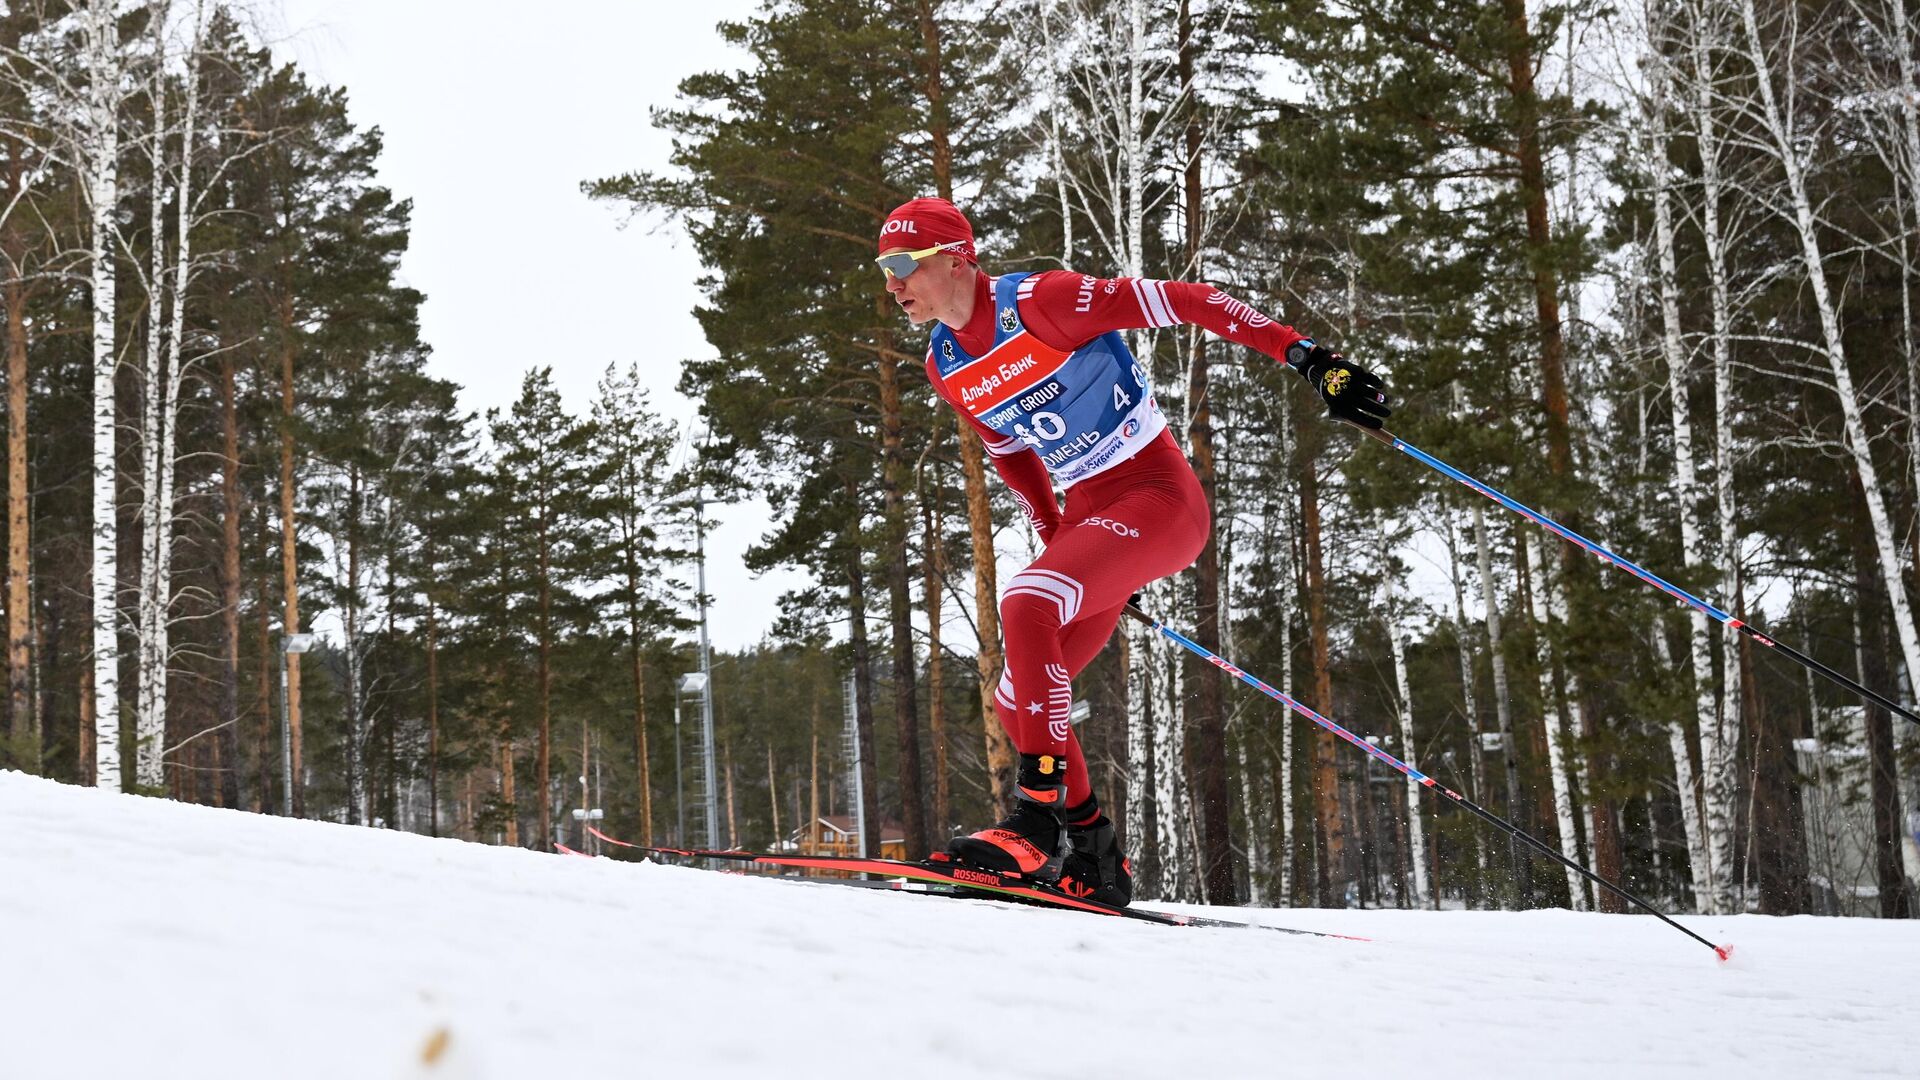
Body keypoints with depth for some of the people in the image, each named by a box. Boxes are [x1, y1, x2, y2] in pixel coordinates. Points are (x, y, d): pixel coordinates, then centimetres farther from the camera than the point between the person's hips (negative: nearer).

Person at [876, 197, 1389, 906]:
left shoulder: (1039, 301, -18)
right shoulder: (945, 368, 5)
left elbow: (1182, 301, -18)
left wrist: (1305, 356, -22)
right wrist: (1059, 544, 19)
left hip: (1159, 495, -8)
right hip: (1088, 513, 8)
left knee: (1024, 602, -30)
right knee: (1018, 705, 3)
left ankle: (1037, 817, -28)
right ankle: (1094, 863, 17)